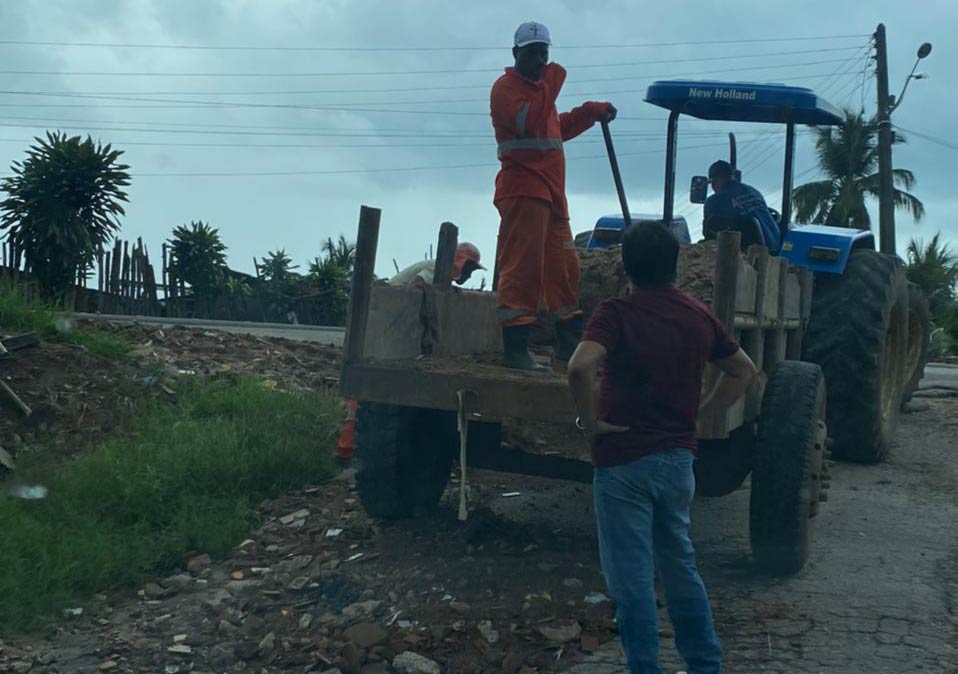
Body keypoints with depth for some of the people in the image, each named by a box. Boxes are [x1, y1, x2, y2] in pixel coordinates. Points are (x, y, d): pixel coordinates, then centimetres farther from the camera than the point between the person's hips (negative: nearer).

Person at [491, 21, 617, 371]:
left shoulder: (539, 87, 26)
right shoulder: (506, 88, -5)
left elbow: (559, 128, 36)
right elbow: (528, 124, -22)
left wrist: (593, 112, 26)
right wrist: (552, 84, -19)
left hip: (551, 192, 10)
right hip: (523, 189, -10)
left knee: (564, 267, 14)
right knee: (522, 266, -14)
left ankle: (569, 343, 23)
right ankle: (514, 349, -15)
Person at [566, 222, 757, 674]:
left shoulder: (616, 314, -13)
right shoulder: (698, 316, 5)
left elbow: (580, 368, -30)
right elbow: (743, 372, 16)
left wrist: (590, 422, -16)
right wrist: (699, 412, 14)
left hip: (624, 459, -6)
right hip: (679, 457, 6)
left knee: (631, 577, 2)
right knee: (679, 564, 21)